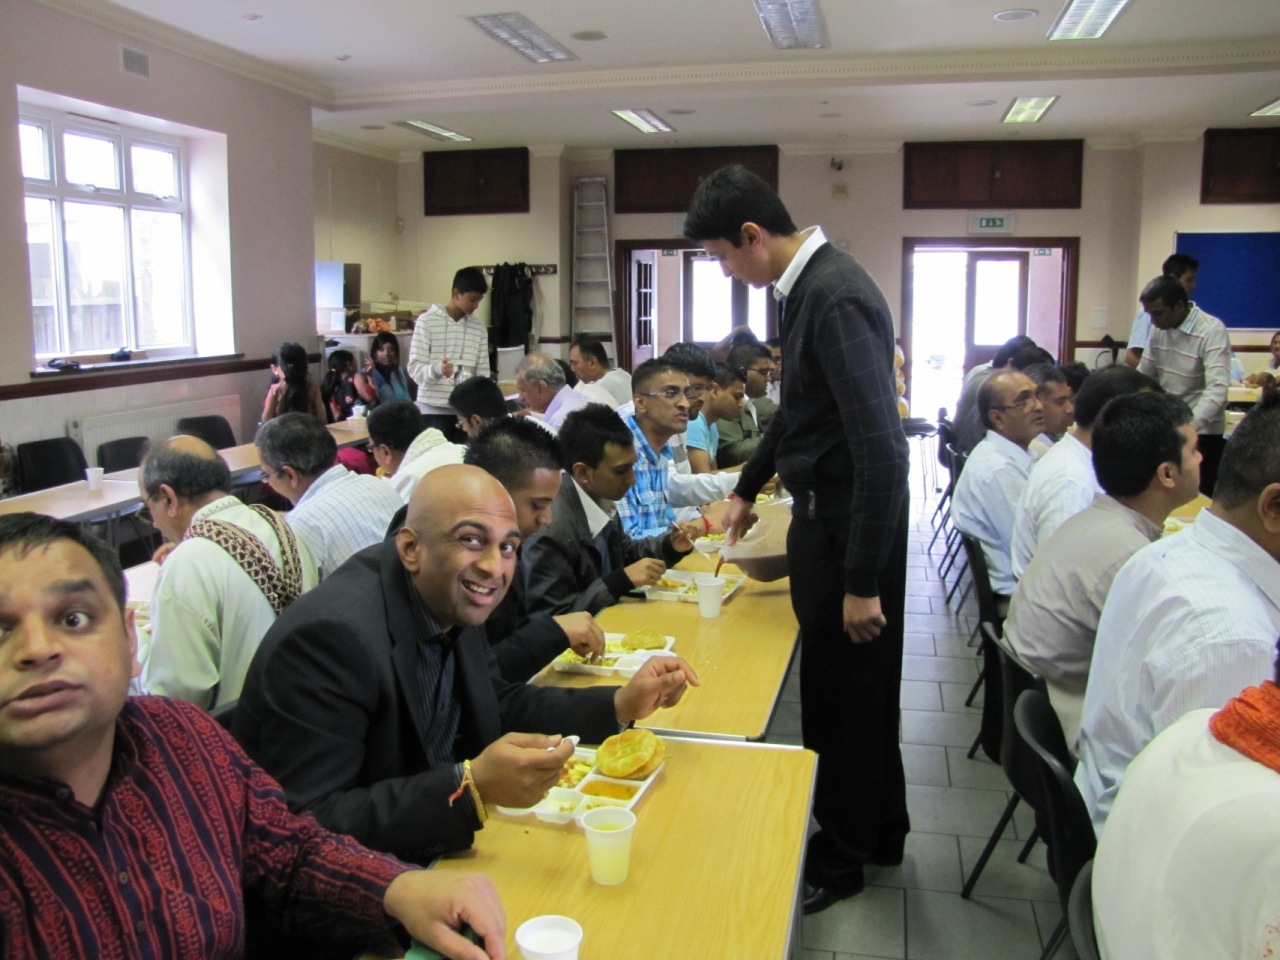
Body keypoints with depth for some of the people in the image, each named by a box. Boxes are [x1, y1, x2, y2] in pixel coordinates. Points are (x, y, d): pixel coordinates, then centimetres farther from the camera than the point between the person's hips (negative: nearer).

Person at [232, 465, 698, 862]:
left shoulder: (452, 604, -2)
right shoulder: (331, 636, -26)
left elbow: (498, 706, 13)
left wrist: (621, 705, 1)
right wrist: (470, 787, -35)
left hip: (422, 855, 8)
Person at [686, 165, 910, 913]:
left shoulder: (837, 297, -22)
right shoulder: (808, 285, 7)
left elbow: (883, 449, -26)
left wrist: (862, 583, -24)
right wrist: (748, 488, 28)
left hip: (852, 524, -9)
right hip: (825, 514, 9)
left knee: (844, 692, 7)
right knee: (857, 685, 21)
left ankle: (842, 857, 27)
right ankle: (879, 829, 40)